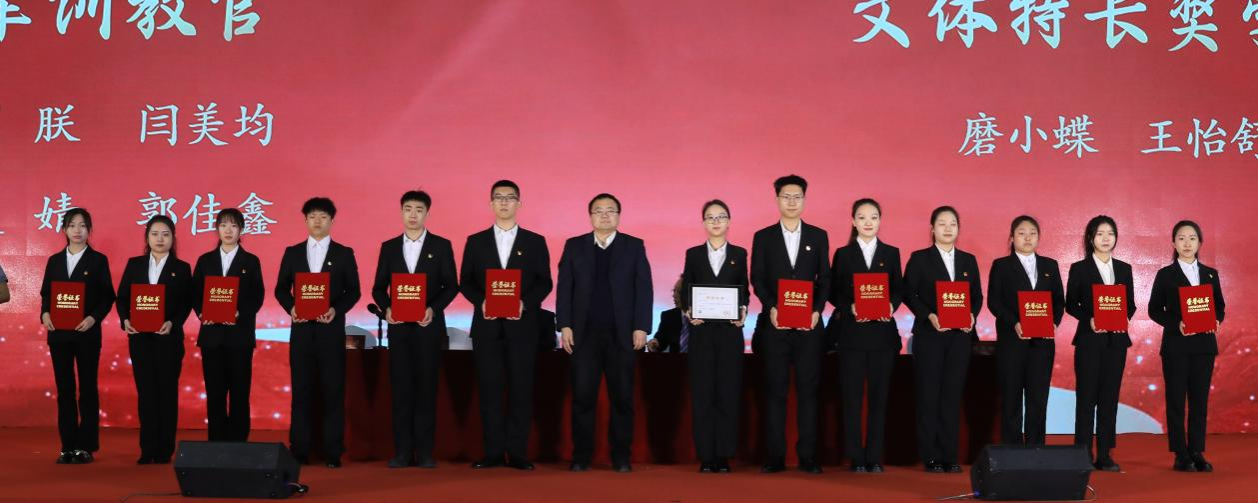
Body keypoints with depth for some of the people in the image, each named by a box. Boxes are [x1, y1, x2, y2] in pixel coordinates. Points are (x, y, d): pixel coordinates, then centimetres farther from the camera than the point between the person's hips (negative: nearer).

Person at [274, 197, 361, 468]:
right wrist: (291, 307, -8)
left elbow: (353, 291, 4)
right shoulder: (292, 253, 10)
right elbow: (281, 288, 10)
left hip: (331, 329, -1)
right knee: (301, 390, 3)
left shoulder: (344, 253, 5)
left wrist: (337, 309, -13)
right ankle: (299, 450, 7)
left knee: (333, 390, -1)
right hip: (301, 329, 1)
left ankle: (332, 452, 2)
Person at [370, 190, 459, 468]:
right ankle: (402, 451, 5)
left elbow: (451, 286, 1)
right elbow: (379, 287, 10)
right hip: (398, 327, 2)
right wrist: (386, 308, -9)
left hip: (429, 326, -2)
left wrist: (433, 309, -14)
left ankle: (425, 451, 4)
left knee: (426, 386, 0)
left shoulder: (441, 246, 3)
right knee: (401, 387, 1)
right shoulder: (389, 247, 9)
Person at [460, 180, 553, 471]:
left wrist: (525, 302, -14)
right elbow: (465, 282, 7)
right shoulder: (476, 241, 10)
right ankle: (494, 452, 5)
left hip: (522, 325, -1)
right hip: (487, 325, 1)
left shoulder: (535, 242, 8)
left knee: (521, 388, -2)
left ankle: (518, 453, 3)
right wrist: (481, 301, -11)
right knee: (489, 389, 1)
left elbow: (544, 282, 4)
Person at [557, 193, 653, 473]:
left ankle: (621, 457, 10)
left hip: (623, 334, 0)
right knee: (582, 396, 0)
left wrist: (641, 328, -6)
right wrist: (564, 325, -3)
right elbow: (564, 288, 6)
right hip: (584, 334, 1)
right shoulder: (574, 246, 9)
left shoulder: (634, 246, 7)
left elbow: (643, 289, 2)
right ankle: (581, 456, 8)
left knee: (622, 397, 3)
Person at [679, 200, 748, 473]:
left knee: (728, 392, -1)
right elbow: (686, 290, 7)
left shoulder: (739, 254, 9)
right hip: (701, 330, 0)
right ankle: (705, 457, 3)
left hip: (730, 330, 0)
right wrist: (688, 312, -11)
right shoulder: (693, 254, 9)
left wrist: (743, 311, -10)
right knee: (702, 393, -1)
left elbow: (744, 290, 8)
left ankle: (724, 456, 4)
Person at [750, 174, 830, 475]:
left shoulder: (818, 236, 9)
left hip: (809, 324, 1)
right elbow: (757, 279, 3)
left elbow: (825, 279, 7)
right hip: (775, 324, 0)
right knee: (776, 390, 1)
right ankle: (776, 456, 3)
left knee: (808, 389, 1)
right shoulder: (763, 237, 8)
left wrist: (817, 310, -8)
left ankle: (807, 456, 4)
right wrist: (771, 308, -12)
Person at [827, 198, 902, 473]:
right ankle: (855, 457, 5)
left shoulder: (891, 253, 10)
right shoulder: (843, 254, 6)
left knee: (879, 395, 3)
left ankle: (875, 457, 9)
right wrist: (850, 307, -16)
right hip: (851, 333, -1)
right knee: (852, 396, 0)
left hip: (883, 332, 1)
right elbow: (834, 293, 2)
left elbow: (899, 289, 8)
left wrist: (892, 306, -12)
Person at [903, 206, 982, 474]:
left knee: (953, 394, 4)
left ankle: (950, 456, 8)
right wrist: (929, 316, -16)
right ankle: (931, 457, 3)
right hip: (929, 335, -3)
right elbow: (909, 294, -3)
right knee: (929, 394, -1)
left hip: (960, 335, 3)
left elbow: (977, 296, 11)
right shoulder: (919, 259, 2)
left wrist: (972, 315, -8)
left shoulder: (969, 260, 13)